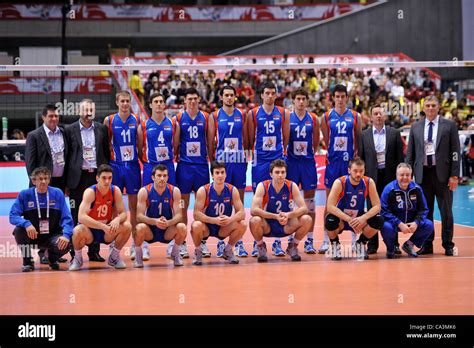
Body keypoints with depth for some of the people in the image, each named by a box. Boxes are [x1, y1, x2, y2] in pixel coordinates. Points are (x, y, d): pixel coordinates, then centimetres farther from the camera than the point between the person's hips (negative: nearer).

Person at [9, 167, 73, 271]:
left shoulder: (57, 193, -6)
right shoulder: (25, 194, -7)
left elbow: (66, 218, -9)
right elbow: (13, 216, -14)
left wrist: (66, 235, -27)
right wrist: (26, 224, -35)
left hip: (53, 235, 0)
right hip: (32, 235, 0)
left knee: (64, 245, -30)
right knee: (19, 230, -30)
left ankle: (52, 258, 9)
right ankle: (27, 261, -6)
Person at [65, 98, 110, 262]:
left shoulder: (102, 129, 9)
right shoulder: (70, 130, 3)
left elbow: (107, 152, 11)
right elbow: (66, 155, 3)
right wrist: (66, 180, -1)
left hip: (97, 176, 2)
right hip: (78, 177, -2)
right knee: (76, 216, 0)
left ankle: (94, 251, 12)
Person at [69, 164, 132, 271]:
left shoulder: (115, 191, -9)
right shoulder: (90, 192, -22)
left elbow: (123, 213, -7)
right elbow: (81, 217, -34)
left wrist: (117, 219, -33)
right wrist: (103, 226, -42)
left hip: (107, 231, 4)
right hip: (89, 230, -4)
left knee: (127, 227, -22)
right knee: (78, 231, -37)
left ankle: (114, 257, 3)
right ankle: (77, 258, -4)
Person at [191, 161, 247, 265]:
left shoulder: (232, 190, -9)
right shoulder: (203, 191, -16)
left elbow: (241, 213, -13)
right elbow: (196, 214, -23)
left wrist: (230, 219, -36)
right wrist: (214, 220, -37)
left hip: (224, 228, 2)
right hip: (206, 227, -2)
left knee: (242, 224, -23)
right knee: (196, 226, -35)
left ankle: (228, 251, 3)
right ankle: (198, 252, -3)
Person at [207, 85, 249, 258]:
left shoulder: (242, 115, 8)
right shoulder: (214, 116, 3)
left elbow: (246, 139, 11)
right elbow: (211, 141, 3)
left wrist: (246, 158, 6)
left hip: (239, 162, 2)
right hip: (221, 162, -2)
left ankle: (239, 241, 8)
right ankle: (221, 242, 6)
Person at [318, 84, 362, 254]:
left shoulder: (355, 117, 6)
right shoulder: (327, 117, 4)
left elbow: (359, 139, 7)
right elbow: (326, 140, 6)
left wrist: (356, 153, -5)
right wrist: (333, 152, -2)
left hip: (350, 161, 0)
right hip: (333, 161, 0)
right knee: (330, 200, 1)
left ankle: (355, 237, 11)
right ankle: (326, 239, 5)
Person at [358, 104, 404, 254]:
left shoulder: (394, 133, 5)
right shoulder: (364, 135, 5)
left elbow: (400, 156, 4)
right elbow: (360, 158, 6)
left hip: (390, 176, 0)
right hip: (372, 177, 0)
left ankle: (393, 243, 9)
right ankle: (372, 244, 9)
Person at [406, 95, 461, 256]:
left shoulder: (449, 125, 1)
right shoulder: (416, 127, 9)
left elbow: (455, 151, -1)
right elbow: (410, 153, 11)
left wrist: (454, 175, -8)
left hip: (442, 174, -2)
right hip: (422, 174, 2)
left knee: (446, 211, 2)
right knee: (425, 211, 6)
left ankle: (448, 245, 10)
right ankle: (427, 245, 13)